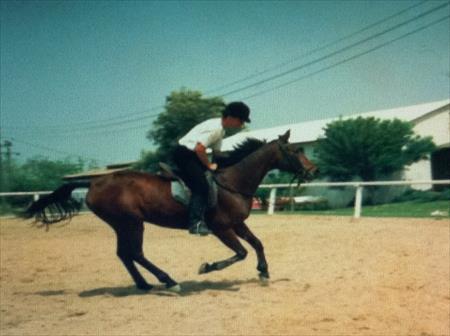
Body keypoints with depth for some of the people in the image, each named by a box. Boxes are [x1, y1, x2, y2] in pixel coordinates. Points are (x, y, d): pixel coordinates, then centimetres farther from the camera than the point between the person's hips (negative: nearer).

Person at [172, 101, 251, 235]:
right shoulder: (214, 128, -21)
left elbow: (216, 151, 17)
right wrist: (209, 165, -16)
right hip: (184, 154, -11)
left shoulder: (220, 129, 10)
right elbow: (199, 149, -28)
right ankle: (196, 222, -26)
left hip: (192, 154, 11)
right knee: (201, 187, -22)